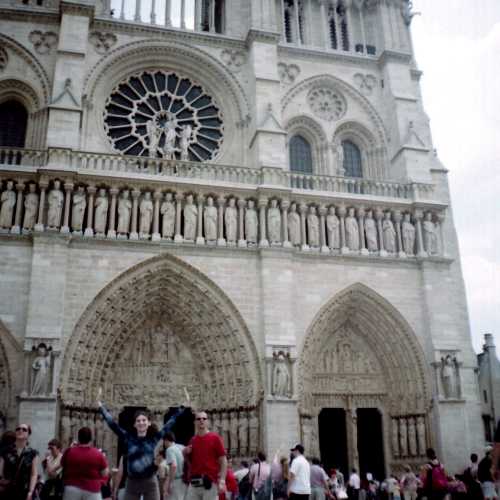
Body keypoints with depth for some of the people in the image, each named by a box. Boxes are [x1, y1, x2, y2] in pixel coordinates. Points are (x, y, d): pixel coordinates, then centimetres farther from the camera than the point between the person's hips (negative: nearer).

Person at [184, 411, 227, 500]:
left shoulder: (215, 438, -1)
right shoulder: (192, 440, 13)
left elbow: (223, 461, -4)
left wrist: (222, 481, -14)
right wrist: (185, 453, 2)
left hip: (210, 482, -5)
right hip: (194, 483, 5)